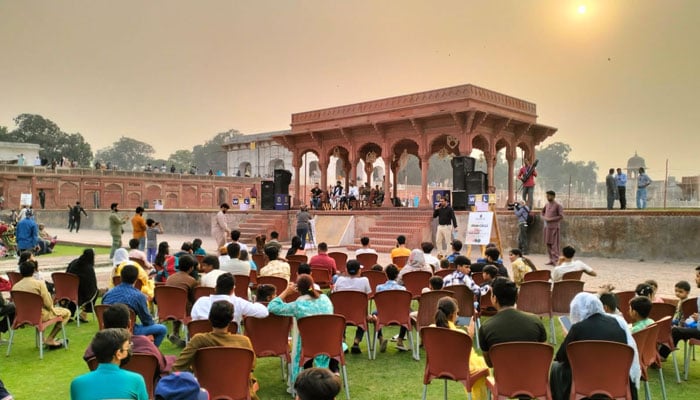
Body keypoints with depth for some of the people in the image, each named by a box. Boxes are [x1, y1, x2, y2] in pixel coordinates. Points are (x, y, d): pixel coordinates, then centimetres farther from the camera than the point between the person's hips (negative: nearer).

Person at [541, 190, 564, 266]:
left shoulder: (558, 205, -7)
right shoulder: (546, 205, 12)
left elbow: (561, 216, -13)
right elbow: (543, 212, 26)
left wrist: (551, 219, -16)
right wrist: (544, 218, 5)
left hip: (554, 227, -7)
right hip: (547, 226, 7)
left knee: (554, 244, -7)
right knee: (548, 243, 8)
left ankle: (555, 260, -5)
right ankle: (551, 260, 14)